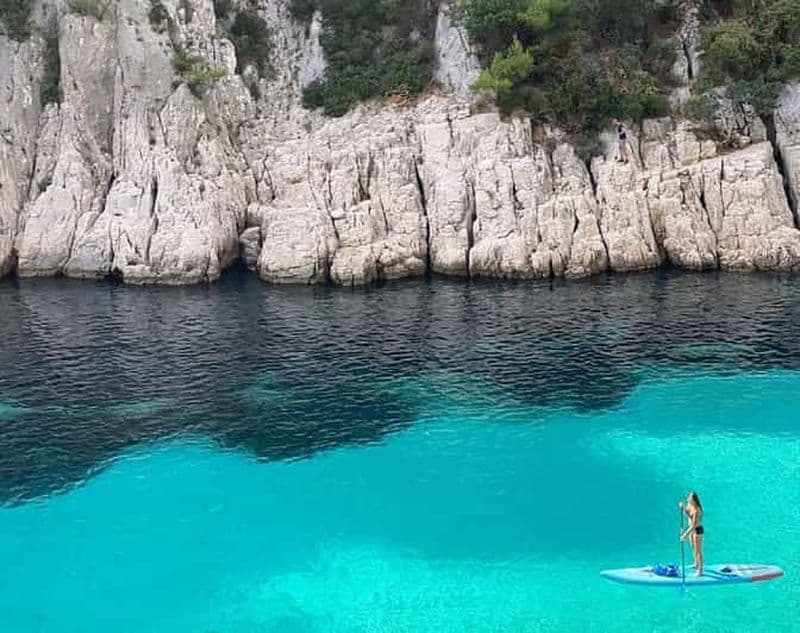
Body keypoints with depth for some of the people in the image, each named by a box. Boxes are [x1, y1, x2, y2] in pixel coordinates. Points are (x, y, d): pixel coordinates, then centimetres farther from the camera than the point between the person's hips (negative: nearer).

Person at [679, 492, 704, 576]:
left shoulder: (697, 510, -31)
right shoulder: (690, 504, -6)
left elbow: (694, 525, -32)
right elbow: (686, 513, 11)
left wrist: (686, 534, -33)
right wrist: (682, 507, -10)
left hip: (698, 530, -9)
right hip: (691, 529, 9)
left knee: (698, 551, -1)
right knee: (693, 548, 26)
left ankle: (700, 571, 9)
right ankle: (696, 564, 45)